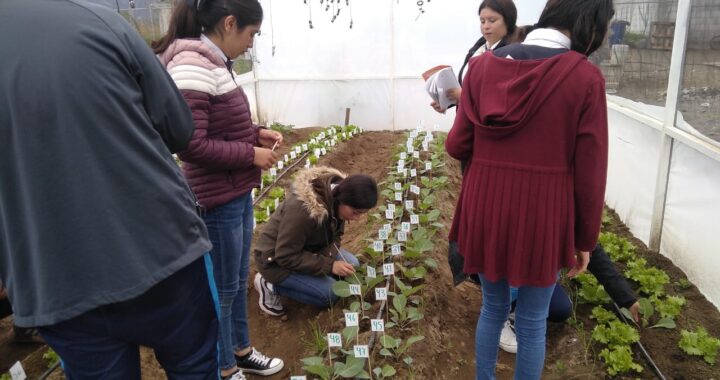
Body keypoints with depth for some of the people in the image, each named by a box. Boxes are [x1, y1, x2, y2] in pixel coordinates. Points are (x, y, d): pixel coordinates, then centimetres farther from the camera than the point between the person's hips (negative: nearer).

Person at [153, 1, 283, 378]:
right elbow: (190, 144, -25)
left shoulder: (216, 62, 8)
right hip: (218, 202, -9)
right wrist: (251, 155, -17)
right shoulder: (191, 66, -21)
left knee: (239, 280, 22)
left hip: (239, 195, 9)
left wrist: (256, 133, 3)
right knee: (223, 288, 9)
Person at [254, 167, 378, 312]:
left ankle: (300, 277, 9)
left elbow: (335, 236, 0)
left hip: (306, 249, 8)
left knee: (352, 265, -5)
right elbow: (286, 257, -30)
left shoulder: (337, 199, -13)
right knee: (329, 293, -19)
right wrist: (329, 266, -30)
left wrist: (328, 258, -21)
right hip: (276, 259, -8)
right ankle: (271, 285, -3)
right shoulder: (303, 209, -38)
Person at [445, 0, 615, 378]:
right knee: (532, 321, 16)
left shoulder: (483, 65, -2)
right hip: (541, 217, -3)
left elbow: (457, 145, 0)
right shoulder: (585, 77, -11)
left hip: (485, 210, 3)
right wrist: (585, 239, 5)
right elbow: (590, 173, -7)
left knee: (493, 307, 23)